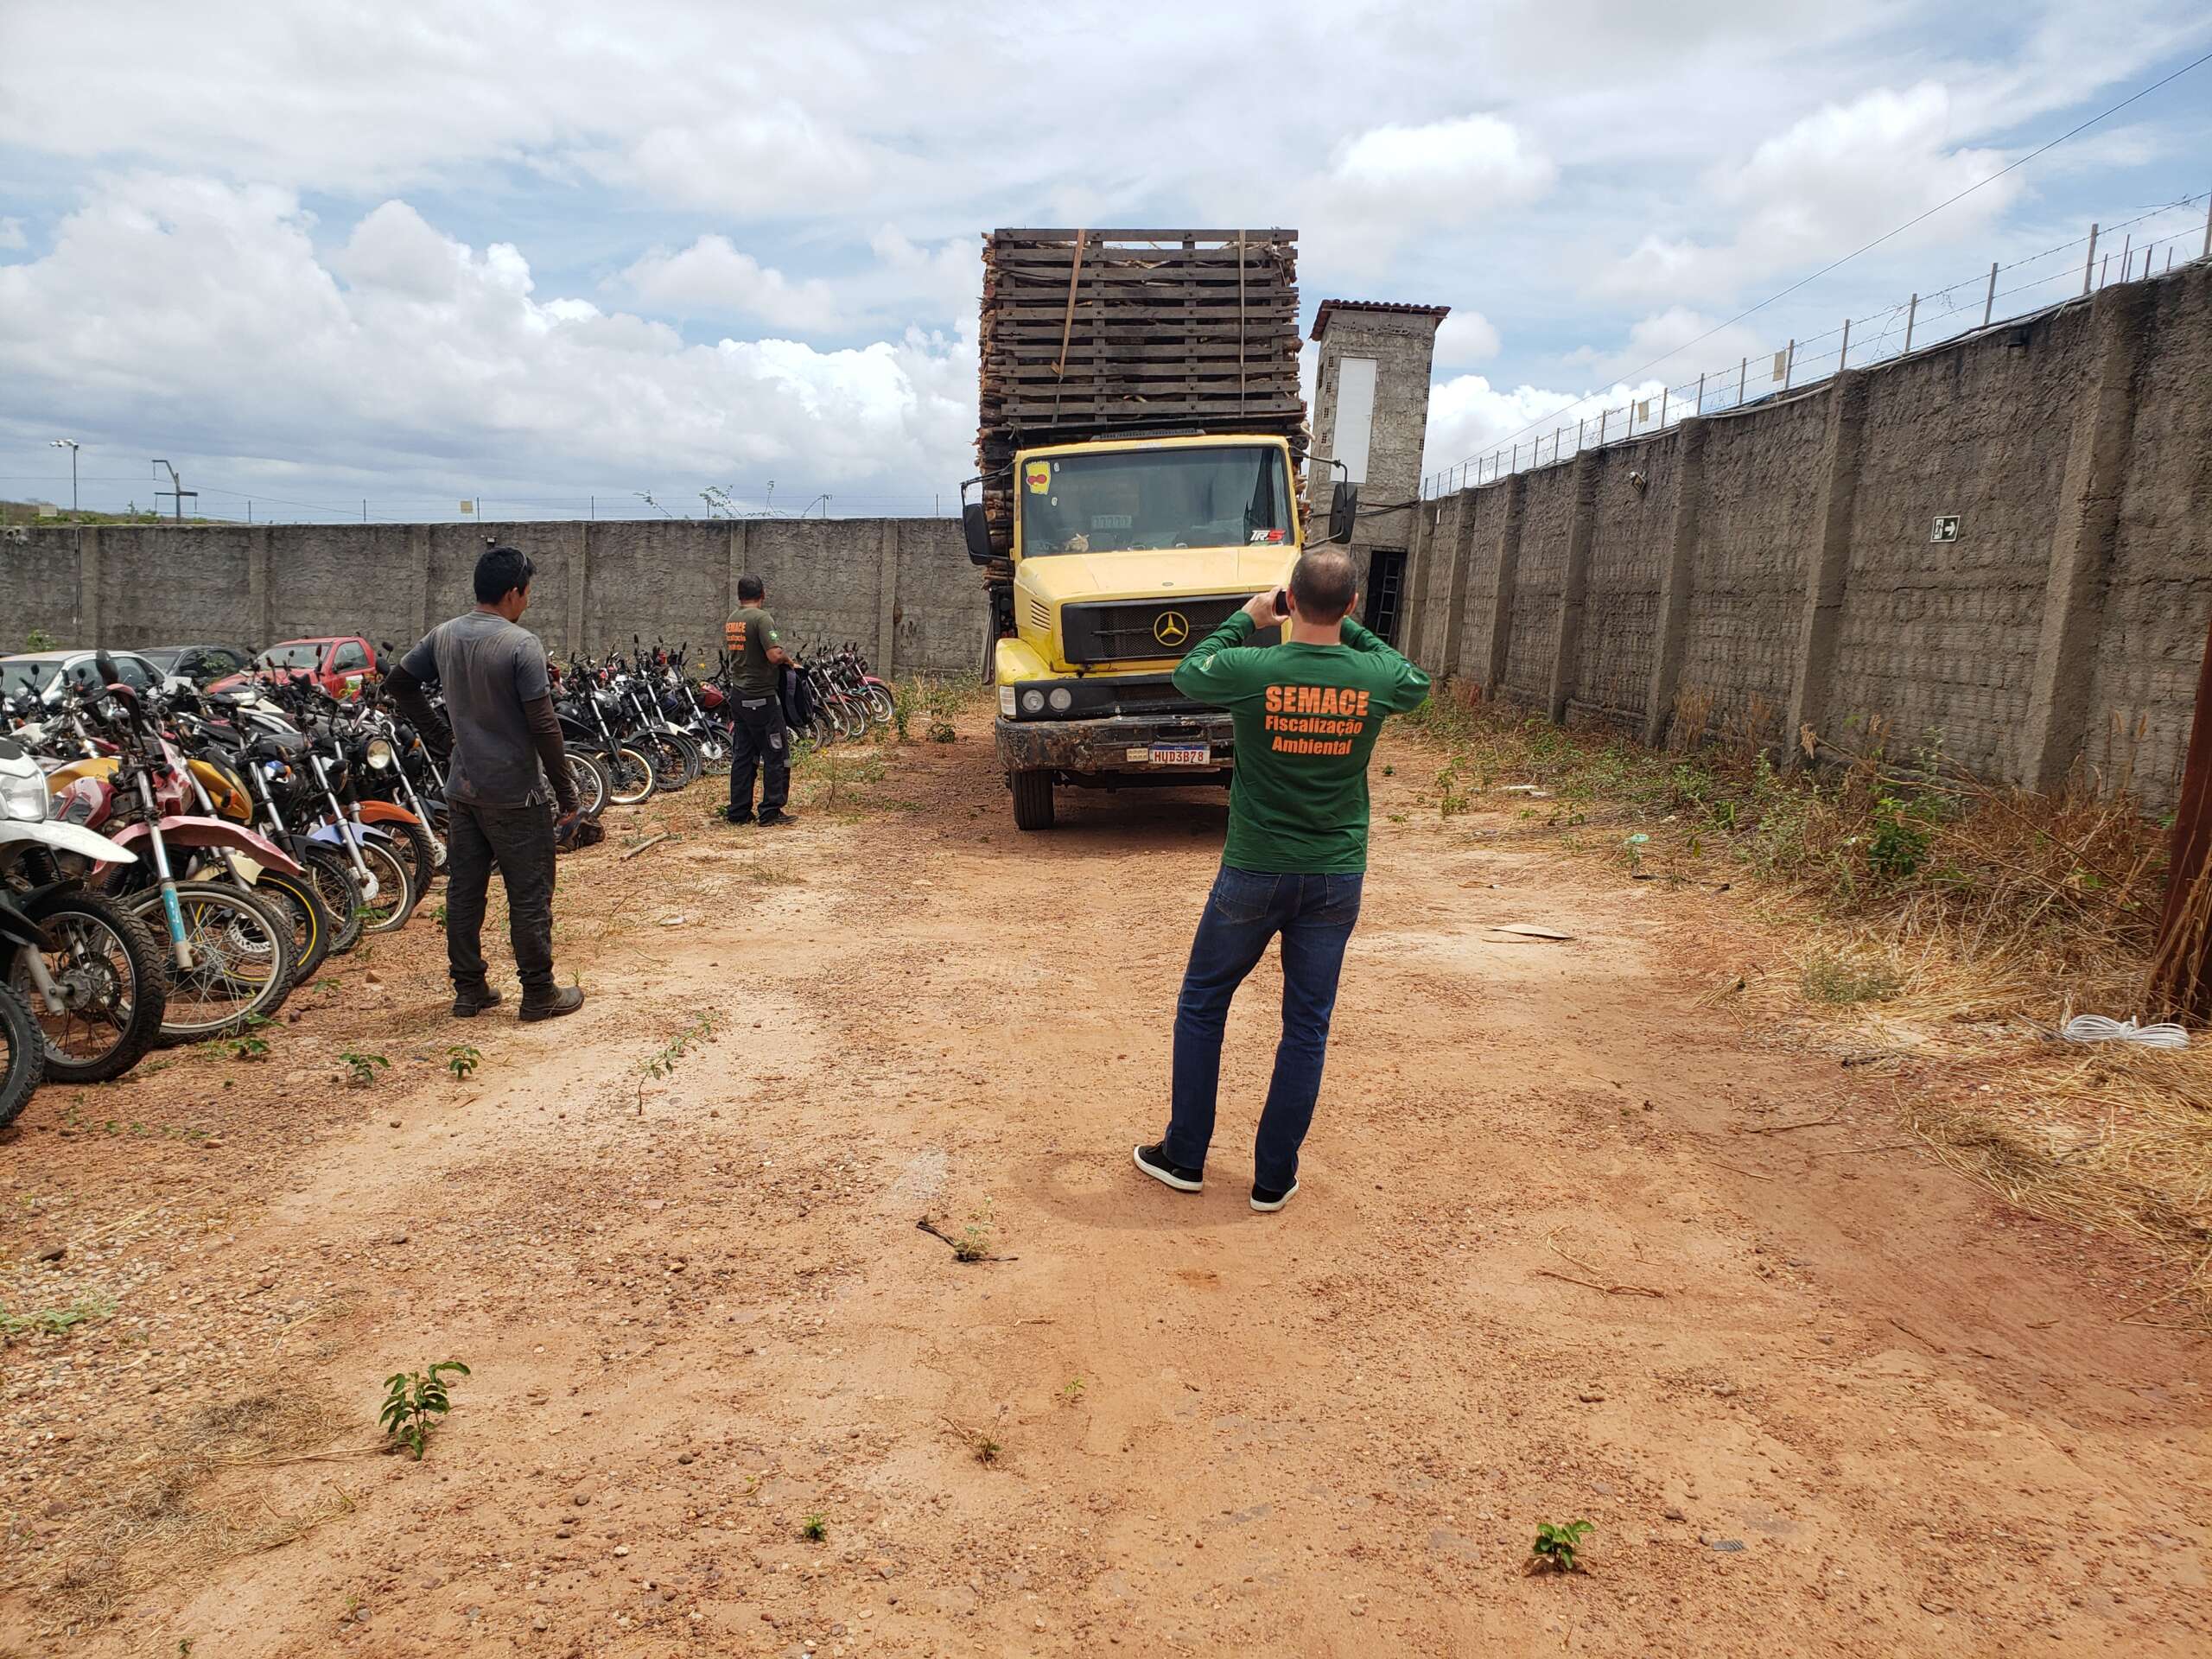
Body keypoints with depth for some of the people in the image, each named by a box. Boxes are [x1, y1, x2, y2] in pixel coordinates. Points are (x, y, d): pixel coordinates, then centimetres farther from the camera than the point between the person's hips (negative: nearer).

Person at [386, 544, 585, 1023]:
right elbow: (543, 726, -19)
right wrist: (566, 793, -12)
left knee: (464, 890, 13)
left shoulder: (443, 637, 5)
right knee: (529, 895, 2)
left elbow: (398, 683, 17)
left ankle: (468, 990, 22)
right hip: (515, 794, -7)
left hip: (461, 790, 7)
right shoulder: (520, 644, -17)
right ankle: (539, 995, 10)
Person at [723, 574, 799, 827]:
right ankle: (771, 811, 1)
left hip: (738, 696, 8)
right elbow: (774, 654, -24)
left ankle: (739, 812, 14)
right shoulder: (762, 618, -14)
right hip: (762, 696, -8)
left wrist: (783, 660, 20)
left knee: (742, 756, 12)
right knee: (776, 754, 0)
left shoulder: (731, 621, 12)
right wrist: (788, 659, -3)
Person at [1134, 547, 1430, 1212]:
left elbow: (1188, 674, 7)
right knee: (1306, 1026, 12)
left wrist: (1246, 618, 15)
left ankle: (1184, 1157, 25)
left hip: (1254, 872, -2)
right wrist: (1350, 630, 16)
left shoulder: (1253, 670, -16)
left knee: (1201, 1004, 17)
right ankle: (1274, 1178, 20)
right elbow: (1417, 685, 16)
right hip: (1336, 877, 2)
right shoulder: (1374, 678, -10)